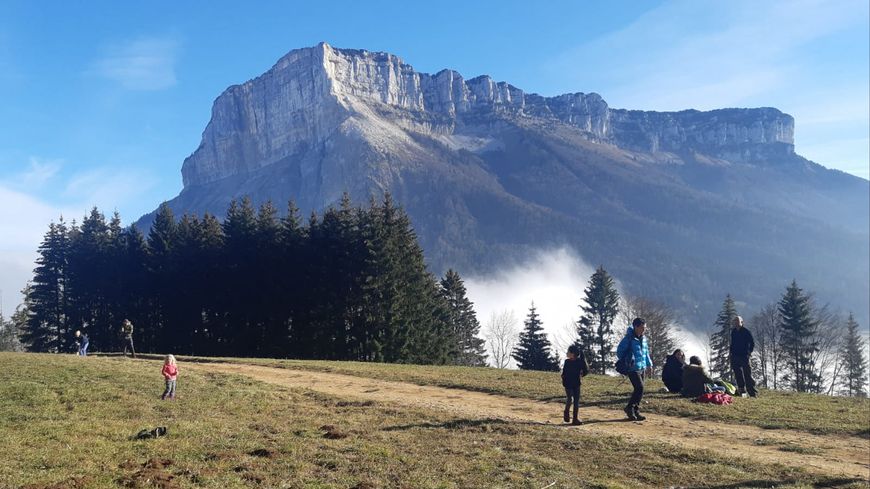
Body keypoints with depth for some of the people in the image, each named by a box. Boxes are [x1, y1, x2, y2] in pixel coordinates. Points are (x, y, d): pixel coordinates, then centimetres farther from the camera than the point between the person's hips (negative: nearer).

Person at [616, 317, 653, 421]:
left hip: (642, 368, 8)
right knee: (640, 388, -16)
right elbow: (619, 351, -9)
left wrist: (649, 364, 21)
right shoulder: (629, 338, -14)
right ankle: (629, 408, -1)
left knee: (638, 390, 9)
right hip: (633, 369, -8)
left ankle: (635, 412, 17)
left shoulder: (643, 338, 10)